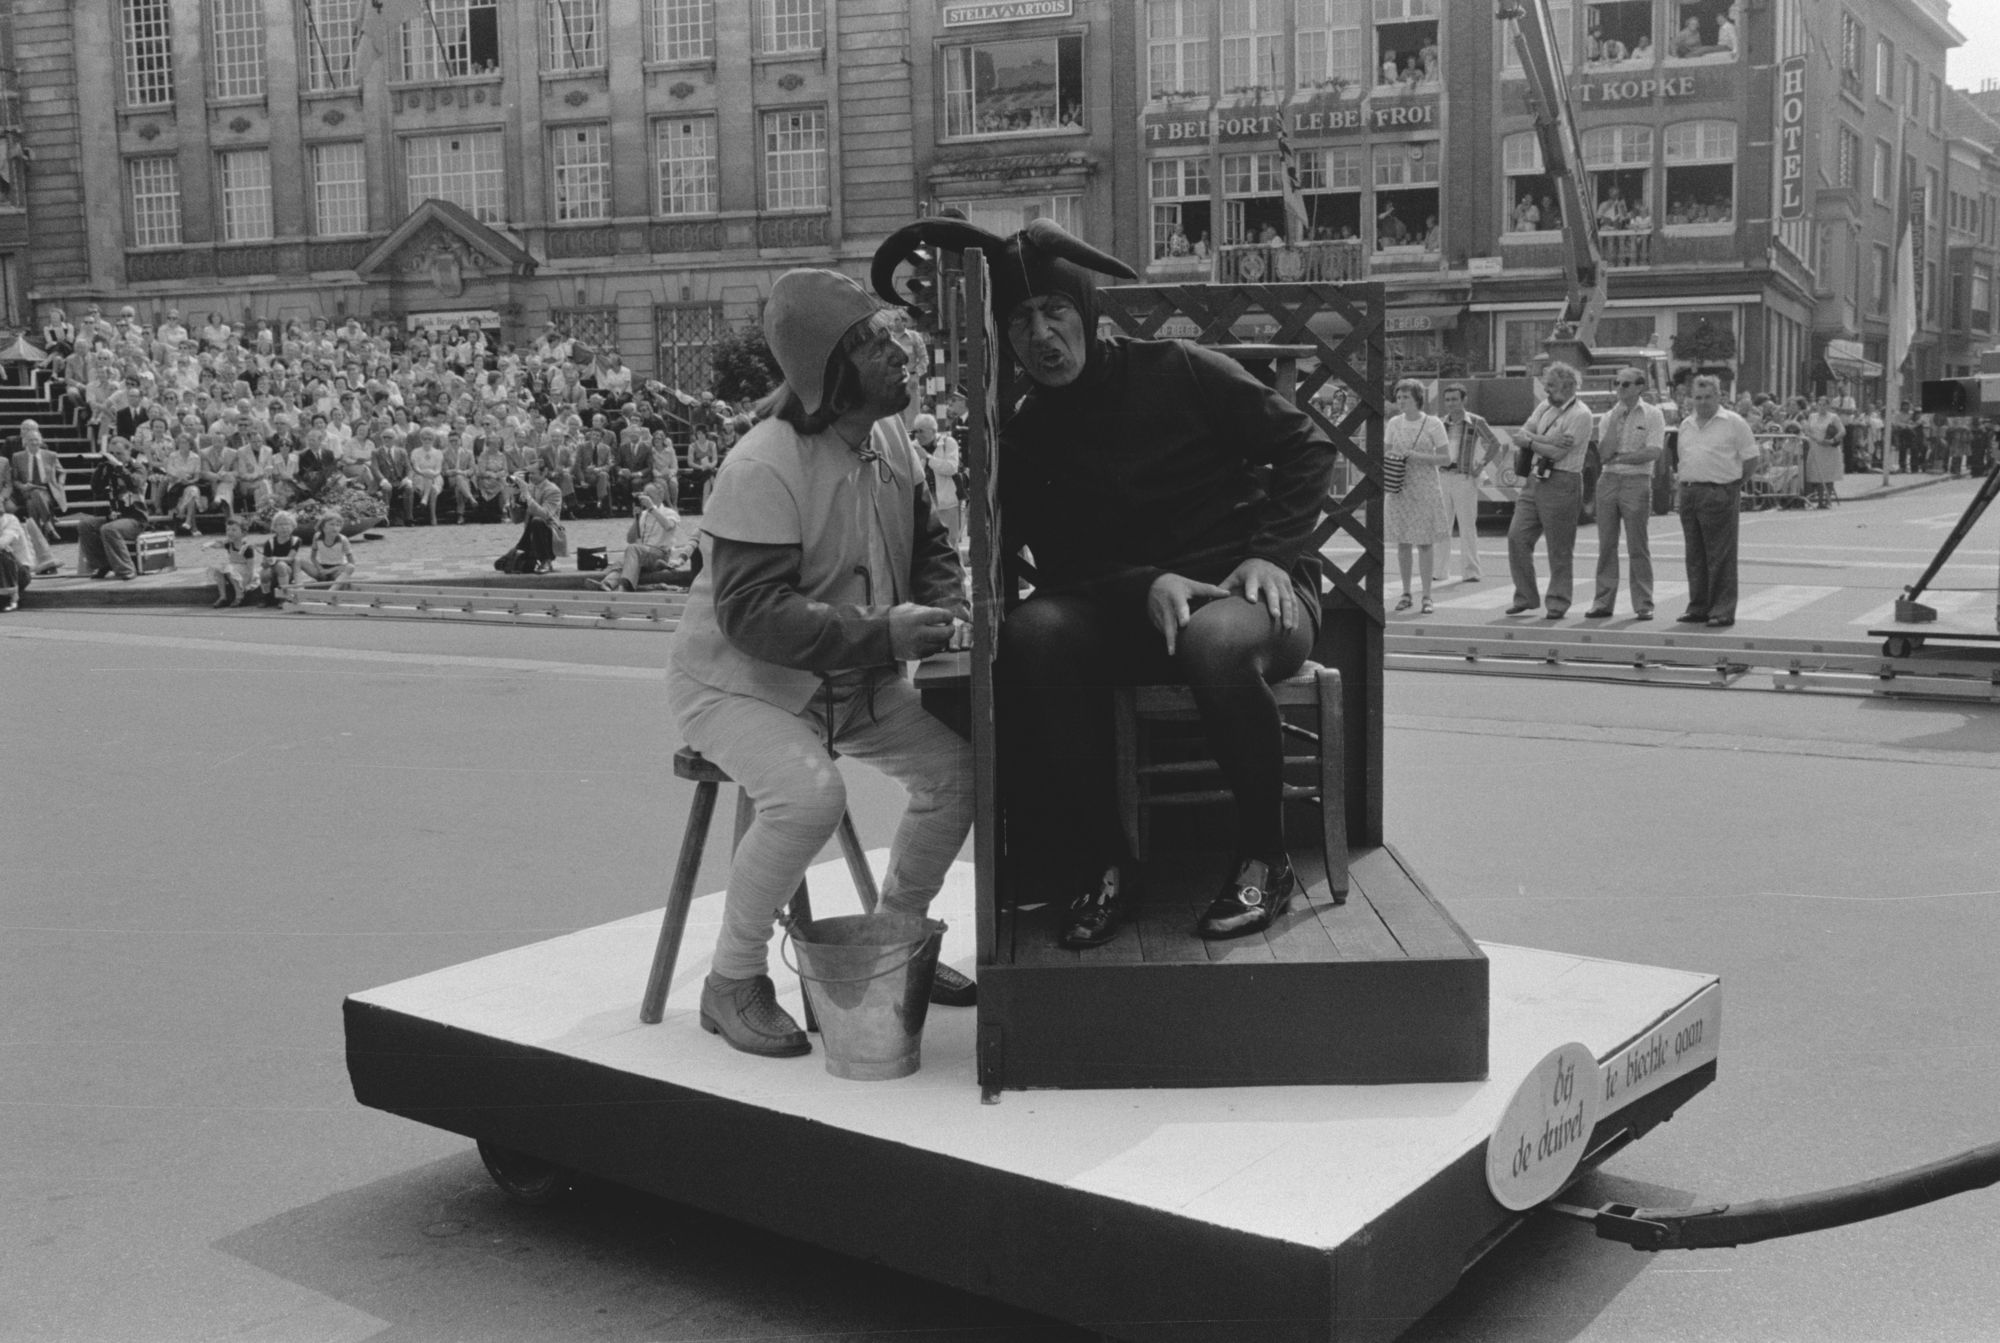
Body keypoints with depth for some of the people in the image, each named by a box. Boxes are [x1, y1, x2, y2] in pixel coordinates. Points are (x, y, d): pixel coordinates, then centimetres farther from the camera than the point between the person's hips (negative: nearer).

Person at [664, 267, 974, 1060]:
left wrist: (947, 610, -8)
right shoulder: (762, 469, -26)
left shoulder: (891, 440, -1)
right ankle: (733, 984, -10)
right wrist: (880, 632, -36)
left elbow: (928, 548, 13)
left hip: (853, 680, 8)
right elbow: (752, 613, -30)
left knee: (957, 765, -6)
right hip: (736, 679, -7)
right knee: (808, 795, -32)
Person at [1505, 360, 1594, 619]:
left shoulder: (1581, 415, -9)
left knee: (1560, 550, -1)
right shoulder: (1544, 408, 14)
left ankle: (1558, 604, 8)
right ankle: (1525, 597, 11)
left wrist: (1529, 440, -2)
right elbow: (1519, 435, 3)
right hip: (1535, 480, 7)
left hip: (1562, 484, -7)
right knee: (1517, 537, 1)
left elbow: (1557, 452, -17)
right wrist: (1547, 440, -12)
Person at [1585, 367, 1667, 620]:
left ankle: (1643, 605, 2)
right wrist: (1616, 419, -6)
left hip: (1637, 482, -4)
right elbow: (1604, 454, -2)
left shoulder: (1652, 414, 0)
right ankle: (1603, 603, 9)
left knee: (1638, 547, -2)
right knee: (1606, 546, 4)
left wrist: (1619, 457, -6)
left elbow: (1653, 452, -10)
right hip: (1608, 481, 4)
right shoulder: (1608, 416, 11)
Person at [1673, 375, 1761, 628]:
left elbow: (1750, 458, -2)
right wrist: (1687, 483, 11)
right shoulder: (1686, 425, 15)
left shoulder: (1733, 422, -4)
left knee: (1721, 557, -4)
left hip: (1719, 494, -6)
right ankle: (1698, 608, 18)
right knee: (1695, 556, 10)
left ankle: (1723, 611, -1)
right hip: (1689, 493, 6)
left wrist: (1735, 483, 0)